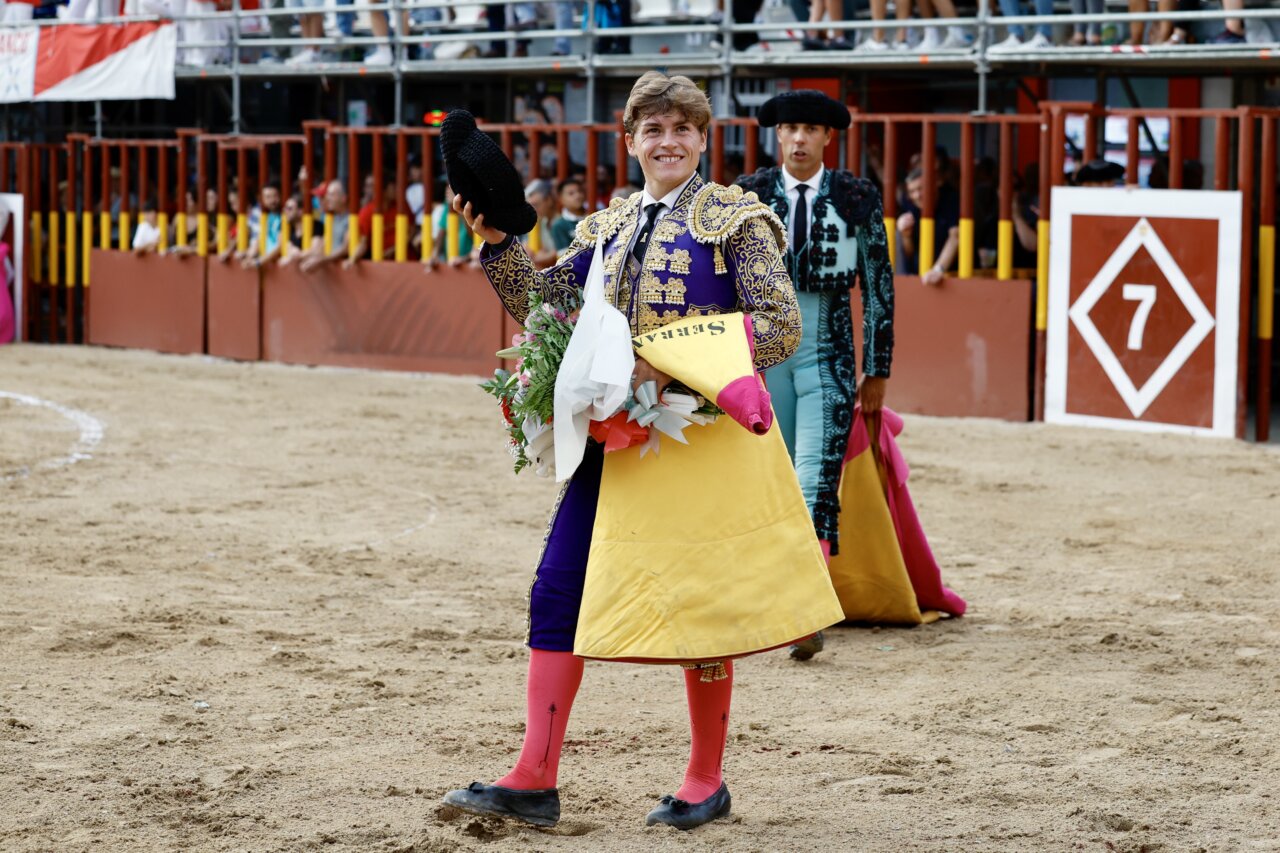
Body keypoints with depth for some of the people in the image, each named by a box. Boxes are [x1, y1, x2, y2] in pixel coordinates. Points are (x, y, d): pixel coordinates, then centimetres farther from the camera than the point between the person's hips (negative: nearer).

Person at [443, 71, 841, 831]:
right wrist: (497, 242, -3)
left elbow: (781, 329, -9)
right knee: (558, 590, -2)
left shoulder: (735, 218, -2)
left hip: (701, 429, -5)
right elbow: (544, 304, 12)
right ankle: (535, 781, 0)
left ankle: (707, 782, 17)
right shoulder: (609, 227, 15)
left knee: (697, 598, 1)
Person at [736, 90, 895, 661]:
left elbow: (878, 287, 5)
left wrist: (877, 372, 4)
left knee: (817, 484, -13)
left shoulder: (858, 199, 1)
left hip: (828, 360, -2)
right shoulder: (747, 196, 3)